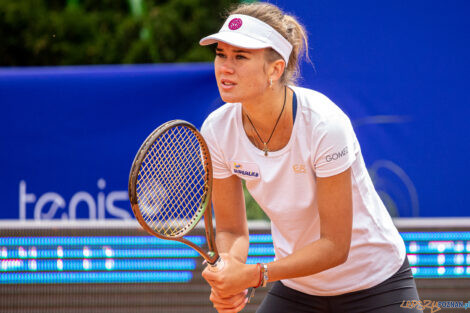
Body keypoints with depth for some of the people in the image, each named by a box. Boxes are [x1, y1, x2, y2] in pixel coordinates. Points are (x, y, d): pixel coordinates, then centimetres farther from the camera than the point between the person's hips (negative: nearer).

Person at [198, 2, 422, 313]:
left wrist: (255, 274, -33)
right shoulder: (217, 131, -14)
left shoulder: (325, 124, -28)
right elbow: (231, 230, -4)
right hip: (296, 286, 4)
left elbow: (335, 246, -23)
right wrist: (228, 274, -26)